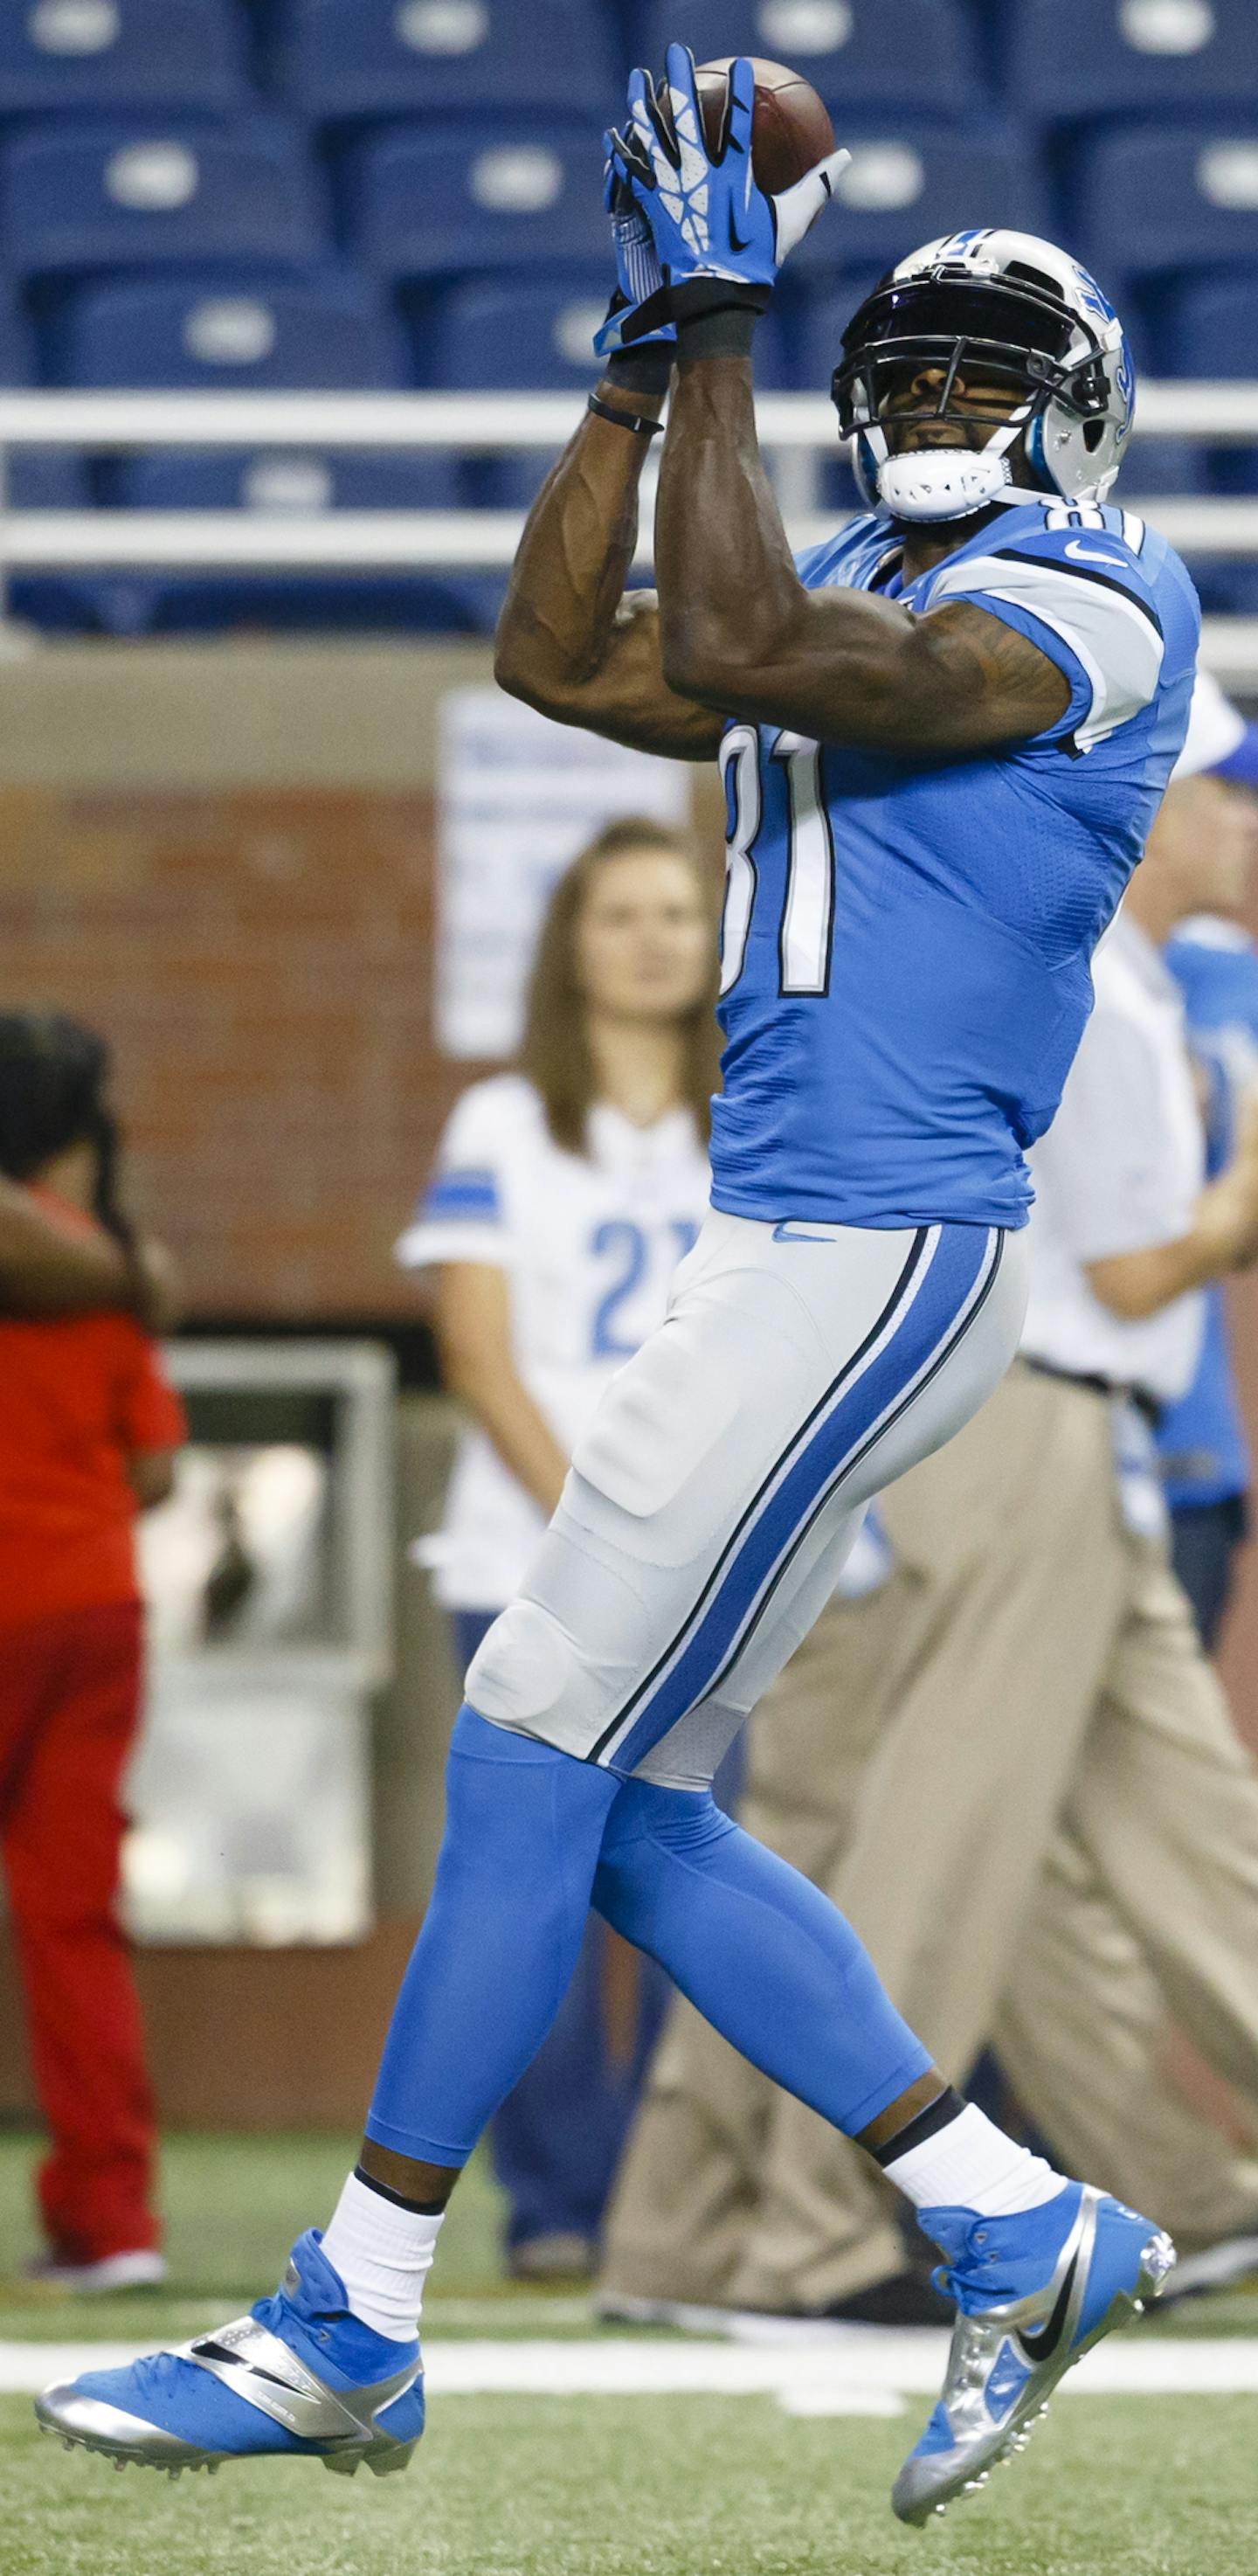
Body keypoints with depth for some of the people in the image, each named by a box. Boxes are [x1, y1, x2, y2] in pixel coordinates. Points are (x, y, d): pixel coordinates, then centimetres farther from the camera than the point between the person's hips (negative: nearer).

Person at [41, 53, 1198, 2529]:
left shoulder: (1088, 606, -9)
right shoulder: (872, 594, 19)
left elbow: (736, 653, -22)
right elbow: (565, 658, 15)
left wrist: (724, 322, -16)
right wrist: (653, 344, 7)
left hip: (867, 1263, -10)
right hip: (790, 1248, 10)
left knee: (538, 1748, -6)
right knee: (624, 1807, 9)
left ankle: (347, 2327, 1)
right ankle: (1019, 2231, 13)